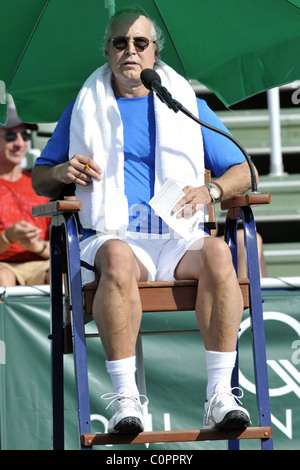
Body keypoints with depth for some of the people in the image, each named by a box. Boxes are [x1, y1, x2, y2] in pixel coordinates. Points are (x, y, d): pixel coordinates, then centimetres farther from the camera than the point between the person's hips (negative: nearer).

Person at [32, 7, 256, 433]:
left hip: (177, 239, 1)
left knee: (217, 252, -35)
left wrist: (210, 191, -7)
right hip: (112, 235, -1)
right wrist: (62, 172, -2)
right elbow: (39, 180, 23)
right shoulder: (84, 109, 18)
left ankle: (220, 395, -37)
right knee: (117, 258, -39)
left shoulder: (189, 106, 18)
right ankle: (125, 398, -41)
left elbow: (242, 172, 16)